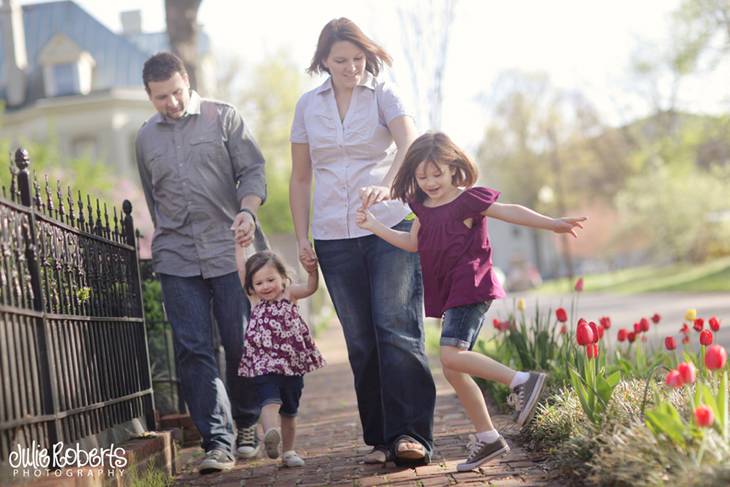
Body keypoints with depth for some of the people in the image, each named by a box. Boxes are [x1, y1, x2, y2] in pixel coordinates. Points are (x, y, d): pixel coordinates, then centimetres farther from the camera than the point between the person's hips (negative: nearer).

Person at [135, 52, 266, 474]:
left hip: (229, 250, -2)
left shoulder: (223, 117, 6)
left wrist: (247, 210, -16)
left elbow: (253, 170, 1)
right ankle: (218, 441, -4)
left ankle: (247, 426, 20)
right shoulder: (146, 138, 16)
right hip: (177, 259, 3)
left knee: (241, 344, 0)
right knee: (193, 350, -6)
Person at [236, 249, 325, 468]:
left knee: (289, 411, 13)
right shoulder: (255, 299, 4)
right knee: (270, 400, -27)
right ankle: (270, 435, -49)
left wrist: (312, 268, -29)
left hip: (292, 362, 2)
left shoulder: (289, 294, 3)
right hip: (264, 363, -2)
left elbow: (311, 287, -14)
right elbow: (240, 273, -6)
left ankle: (288, 452, 26)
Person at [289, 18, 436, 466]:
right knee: (360, 341, 3)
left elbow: (410, 146, -18)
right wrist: (301, 238, 7)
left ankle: (411, 435, -11)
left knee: (397, 328, -11)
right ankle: (380, 438, 9)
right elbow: (301, 178, 15)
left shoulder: (384, 95, 1)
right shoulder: (308, 106, 10)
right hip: (334, 238, 3)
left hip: (390, 228, -3)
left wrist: (386, 186, -37)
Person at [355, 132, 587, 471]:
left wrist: (552, 223, -19)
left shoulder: (468, 199, -7)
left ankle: (522, 381, -20)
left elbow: (509, 212, -11)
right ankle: (488, 439, 13)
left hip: (470, 288, -8)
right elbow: (412, 243, 21)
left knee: (451, 356, -25)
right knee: (453, 371, 6)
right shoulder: (422, 206, 14)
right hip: (449, 295, 8)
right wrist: (376, 226, 13)